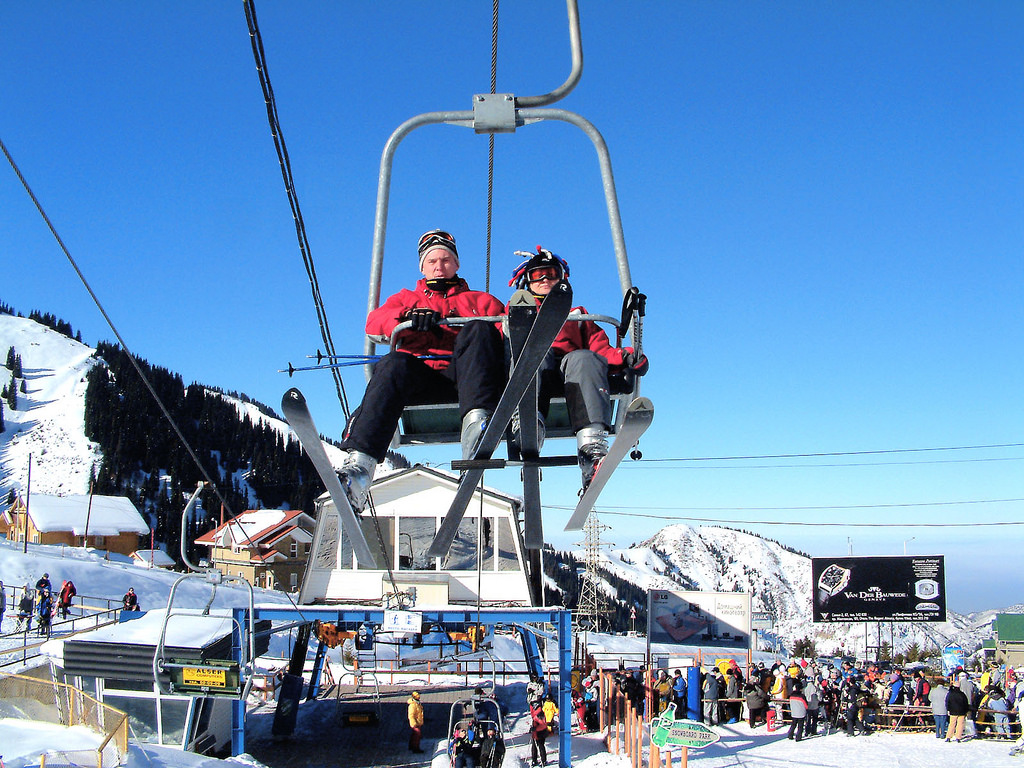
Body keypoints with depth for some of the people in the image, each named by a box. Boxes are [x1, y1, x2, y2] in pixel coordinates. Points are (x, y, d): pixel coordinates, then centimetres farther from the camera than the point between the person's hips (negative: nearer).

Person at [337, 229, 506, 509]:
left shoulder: (480, 300, 34)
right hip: (419, 376, 0)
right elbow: (374, 323, 13)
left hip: (461, 376, 0)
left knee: (478, 330, -29)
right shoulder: (406, 298, 34)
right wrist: (408, 316, -8)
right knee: (395, 363, -34)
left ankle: (477, 424, -53)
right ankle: (359, 463, -51)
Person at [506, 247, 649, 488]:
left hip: (570, 371, 1)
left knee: (582, 358, -34)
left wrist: (625, 357, -1)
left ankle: (592, 449, -56)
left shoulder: (577, 315, 39)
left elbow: (600, 348, 20)